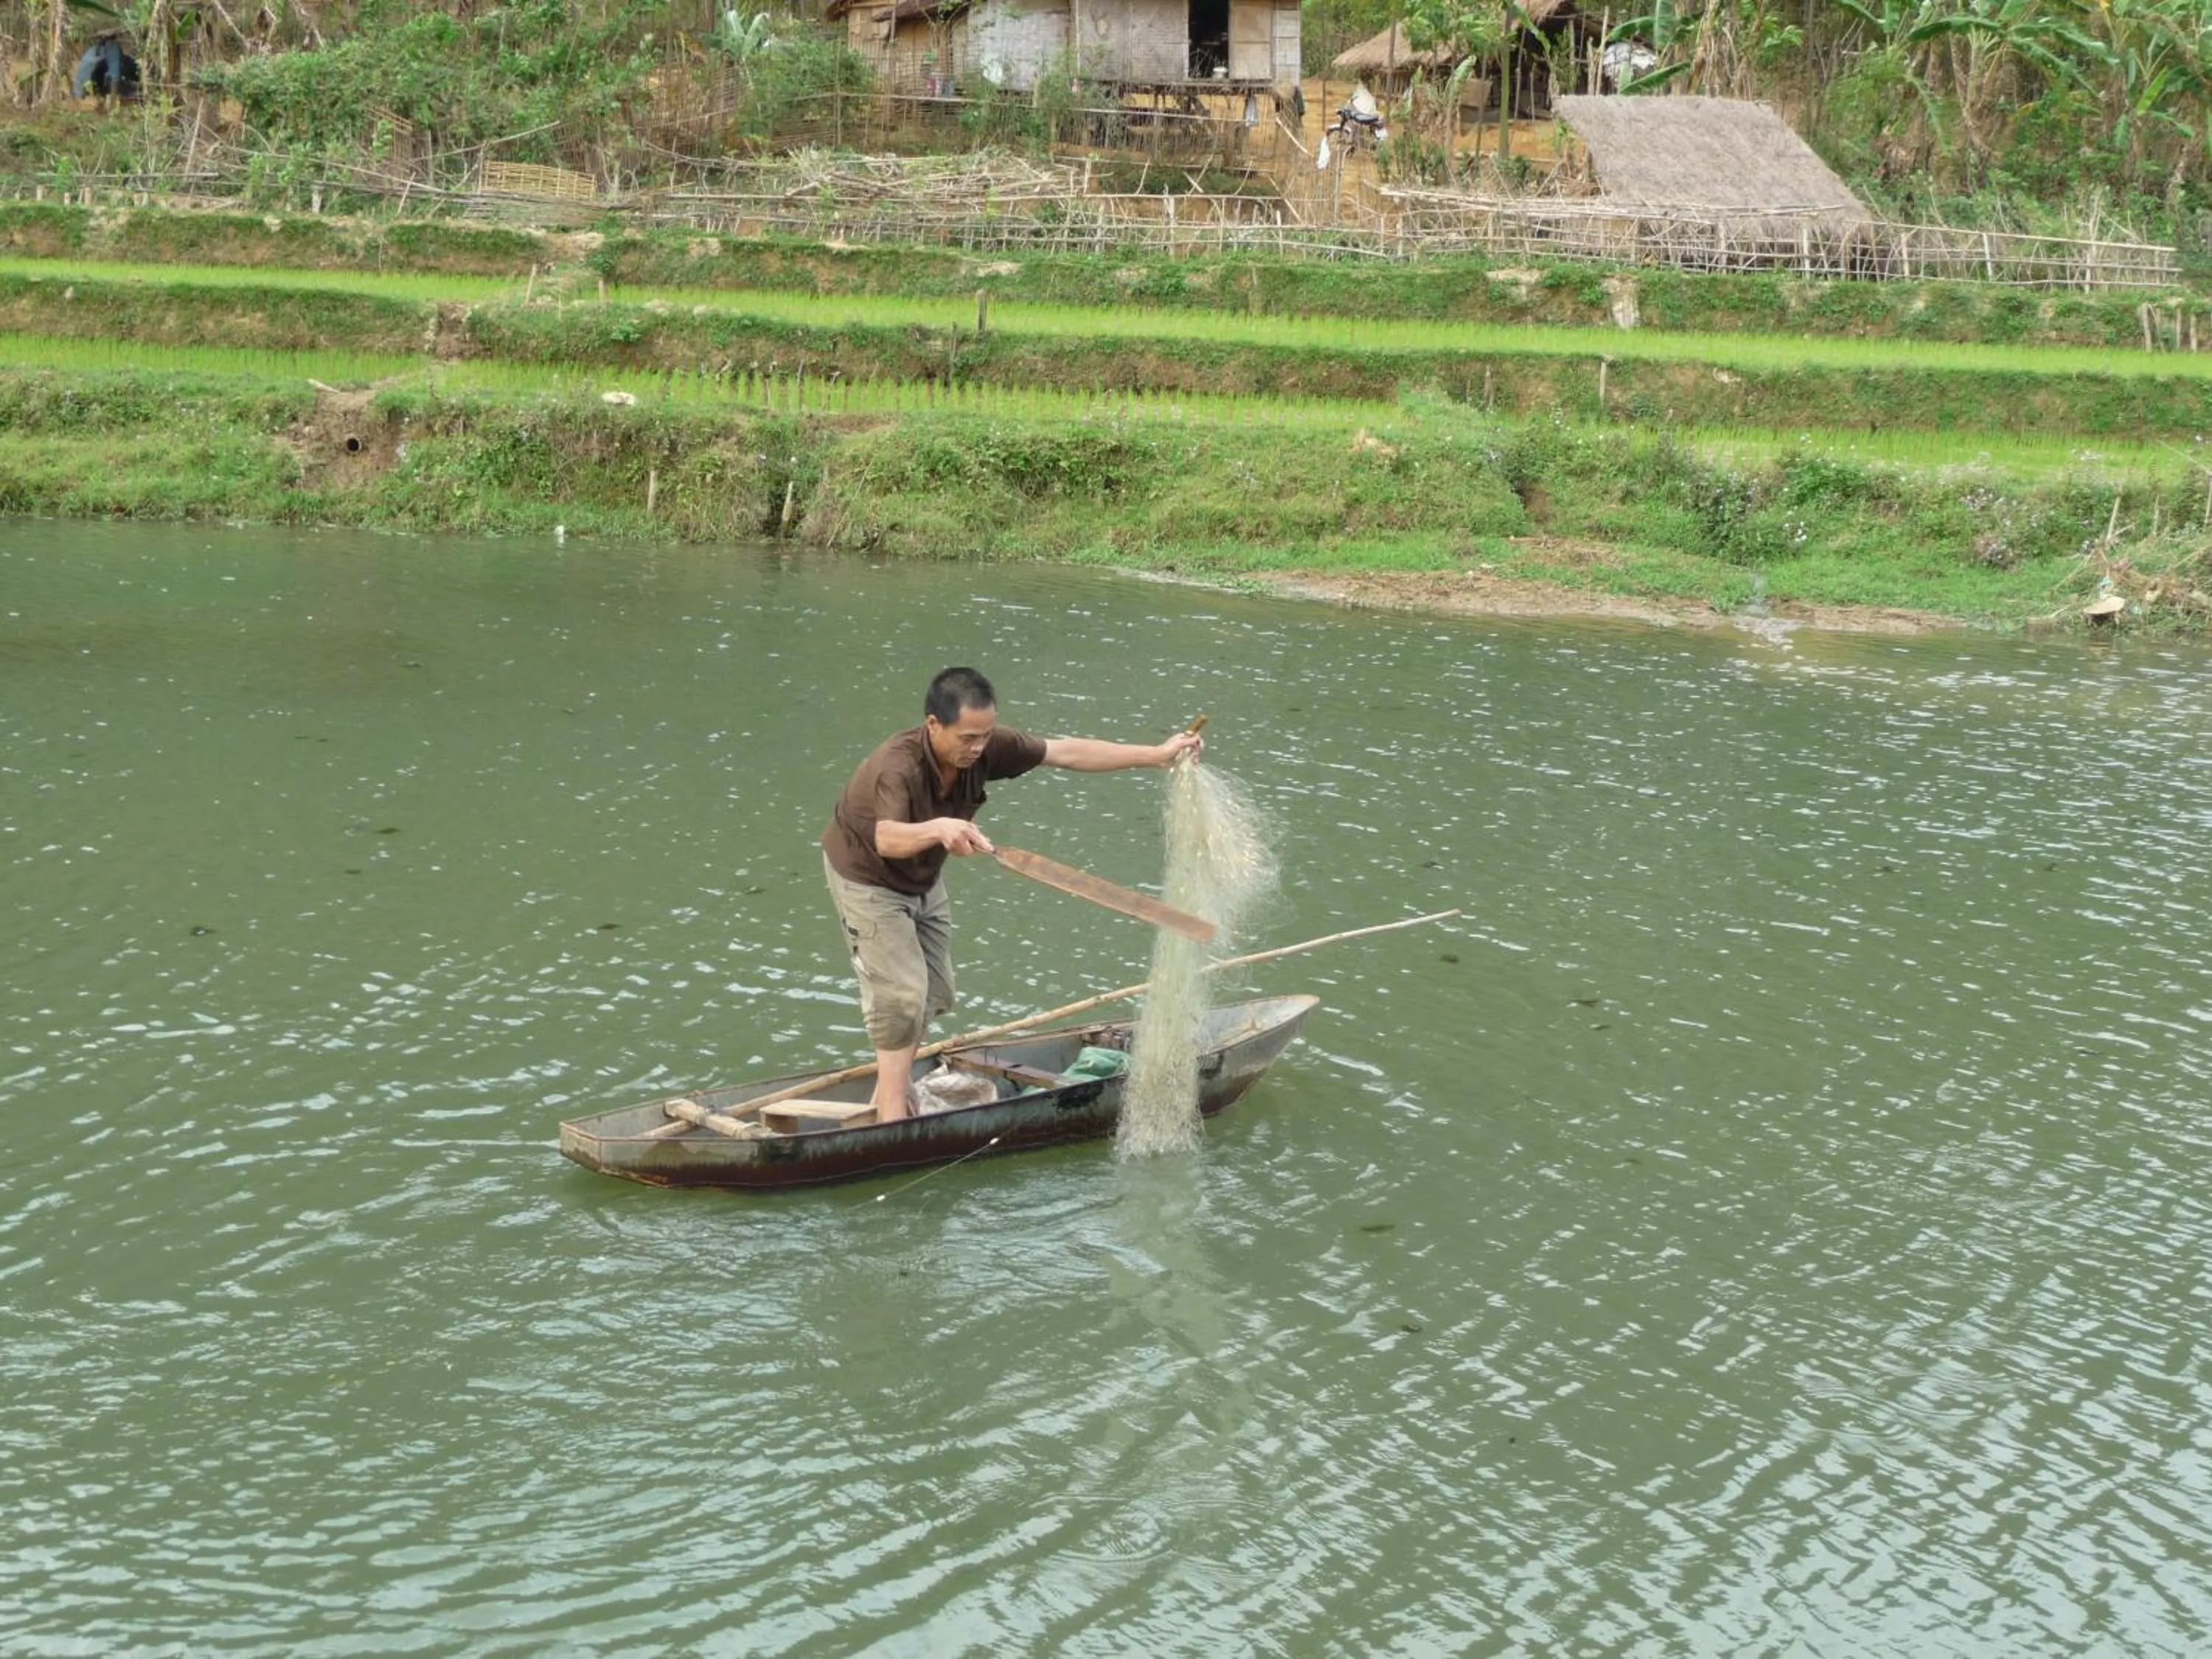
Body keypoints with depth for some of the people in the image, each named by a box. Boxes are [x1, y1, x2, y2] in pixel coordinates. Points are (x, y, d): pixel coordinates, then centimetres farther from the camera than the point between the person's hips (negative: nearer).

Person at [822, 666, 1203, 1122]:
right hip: (868, 880, -7)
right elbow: (887, 839, -59)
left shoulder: (985, 748, -22)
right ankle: (893, 1118, -7)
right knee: (902, 994, -14)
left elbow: (1067, 752, -17)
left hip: (923, 880, 7)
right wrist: (938, 829, -79)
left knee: (934, 995, 13)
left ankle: (893, 1087, 31)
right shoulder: (897, 768, -41)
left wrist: (1158, 754, -18)